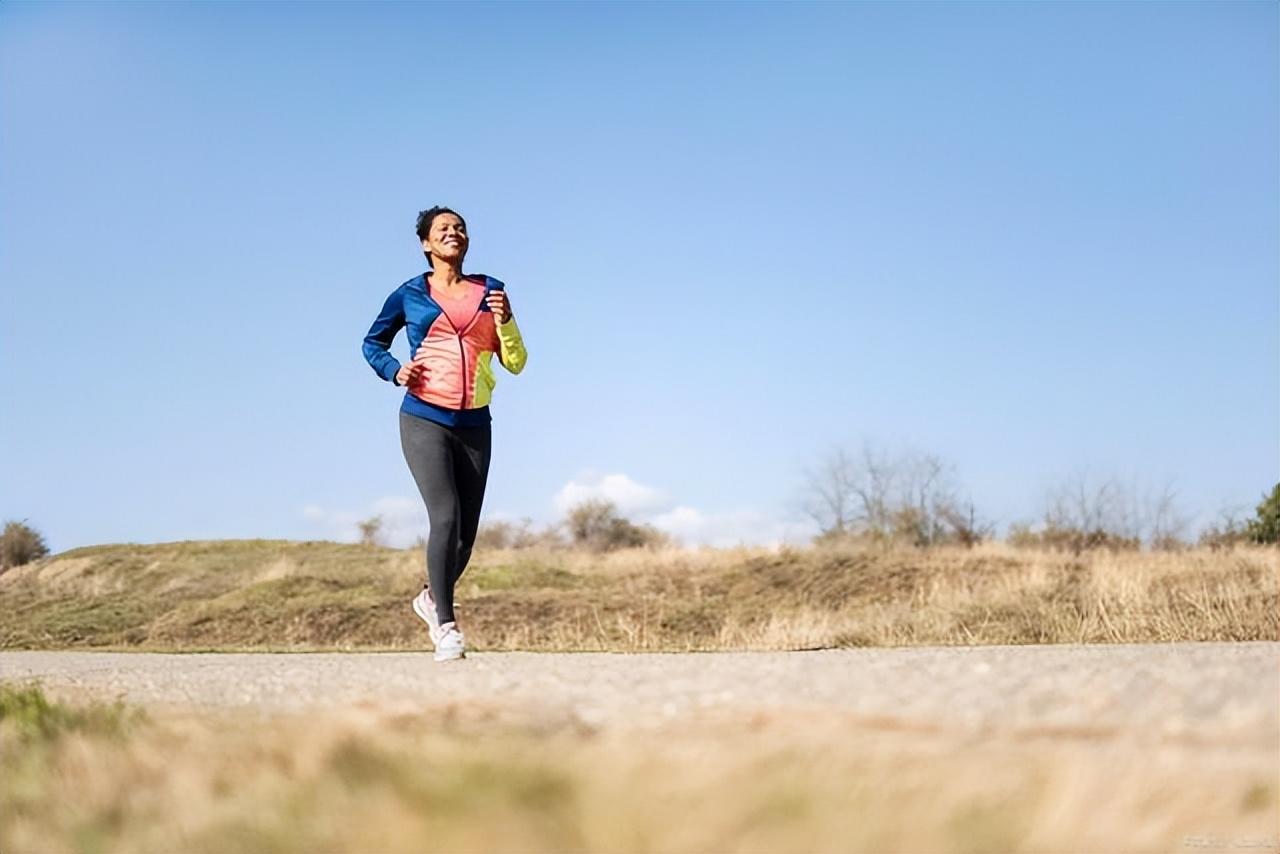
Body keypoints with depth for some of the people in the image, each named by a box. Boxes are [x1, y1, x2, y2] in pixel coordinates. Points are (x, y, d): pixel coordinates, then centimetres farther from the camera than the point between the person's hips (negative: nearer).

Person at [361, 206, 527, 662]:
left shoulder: (489, 291, 11)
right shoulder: (409, 295, 6)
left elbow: (515, 363, 10)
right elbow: (373, 342, 19)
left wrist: (504, 320, -7)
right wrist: (394, 370, -1)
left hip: (475, 424, 3)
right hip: (425, 419, -3)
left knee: (466, 530, 6)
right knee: (445, 516, -19)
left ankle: (432, 598, 34)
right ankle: (446, 625, -14)